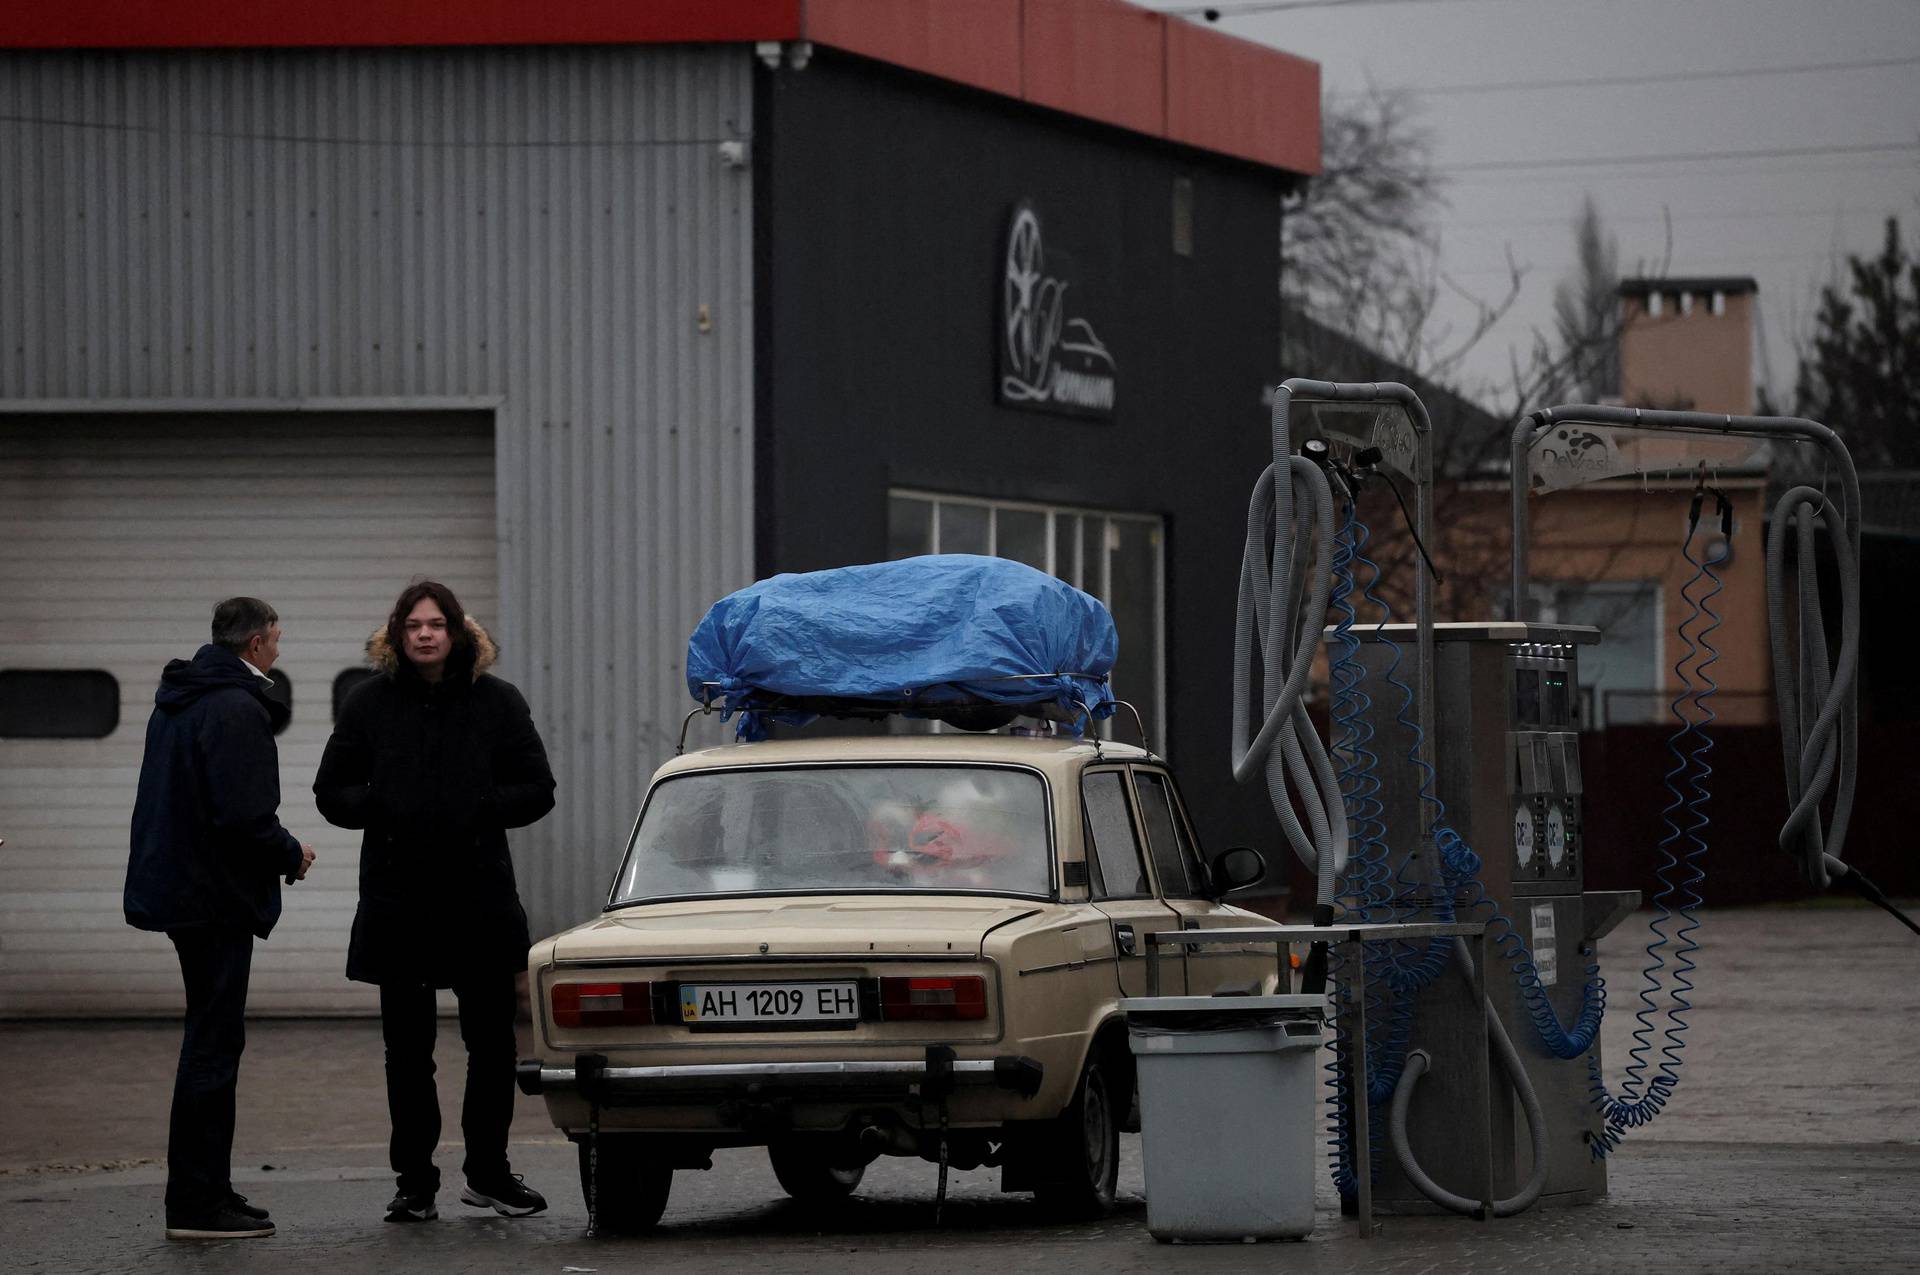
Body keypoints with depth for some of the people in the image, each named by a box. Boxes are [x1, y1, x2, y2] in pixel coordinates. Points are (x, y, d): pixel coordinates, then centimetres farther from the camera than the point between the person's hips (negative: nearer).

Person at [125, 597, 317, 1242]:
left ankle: (206, 1189, 22)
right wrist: (291, 856, -6)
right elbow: (243, 815, -24)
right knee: (213, 1044, -6)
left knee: (212, 1039, 17)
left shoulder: (179, 697, 13)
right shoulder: (237, 709, -18)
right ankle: (195, 1205, -5)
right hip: (215, 896, -10)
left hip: (176, 886, 10)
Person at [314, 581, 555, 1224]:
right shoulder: (371, 702, 4)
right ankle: (414, 1183, 10)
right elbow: (332, 791, 7)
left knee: (492, 1043, 5)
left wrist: (480, 808, -12)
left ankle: (488, 1171, 18)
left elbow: (536, 790, 4)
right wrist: (378, 807, -12)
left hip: (481, 898, 0)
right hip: (396, 899, 0)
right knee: (407, 1050, 4)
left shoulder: (496, 701, 3)